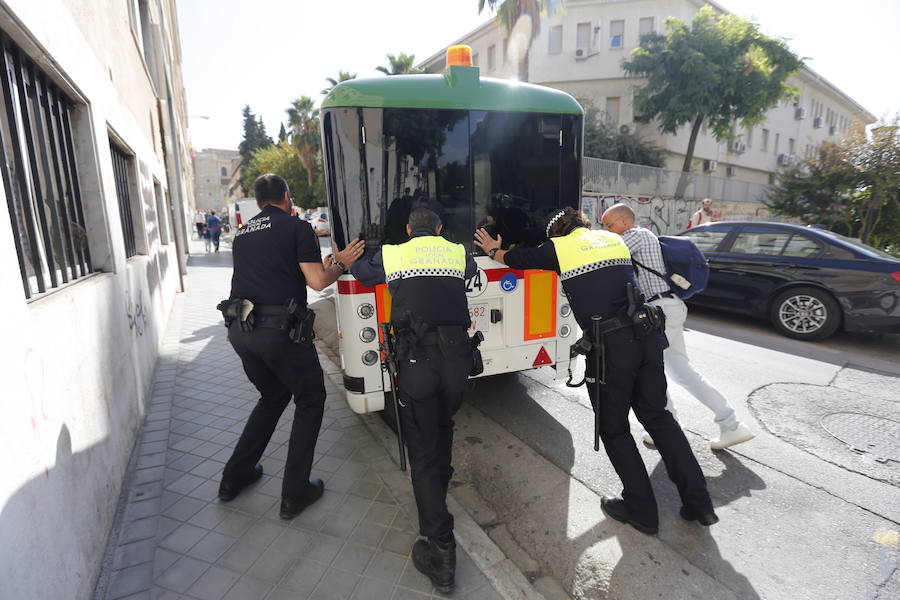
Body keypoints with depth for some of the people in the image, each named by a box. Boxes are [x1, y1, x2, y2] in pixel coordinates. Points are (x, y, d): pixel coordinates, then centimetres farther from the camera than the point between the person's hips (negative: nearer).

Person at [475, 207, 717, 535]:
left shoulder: (559, 246, 3)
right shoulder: (614, 239, 19)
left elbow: (517, 258, 18)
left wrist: (493, 250, 39)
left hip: (610, 345, -6)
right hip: (647, 335, 6)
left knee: (614, 428, 12)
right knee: (657, 415, 21)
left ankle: (642, 510, 22)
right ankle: (698, 501, 24)